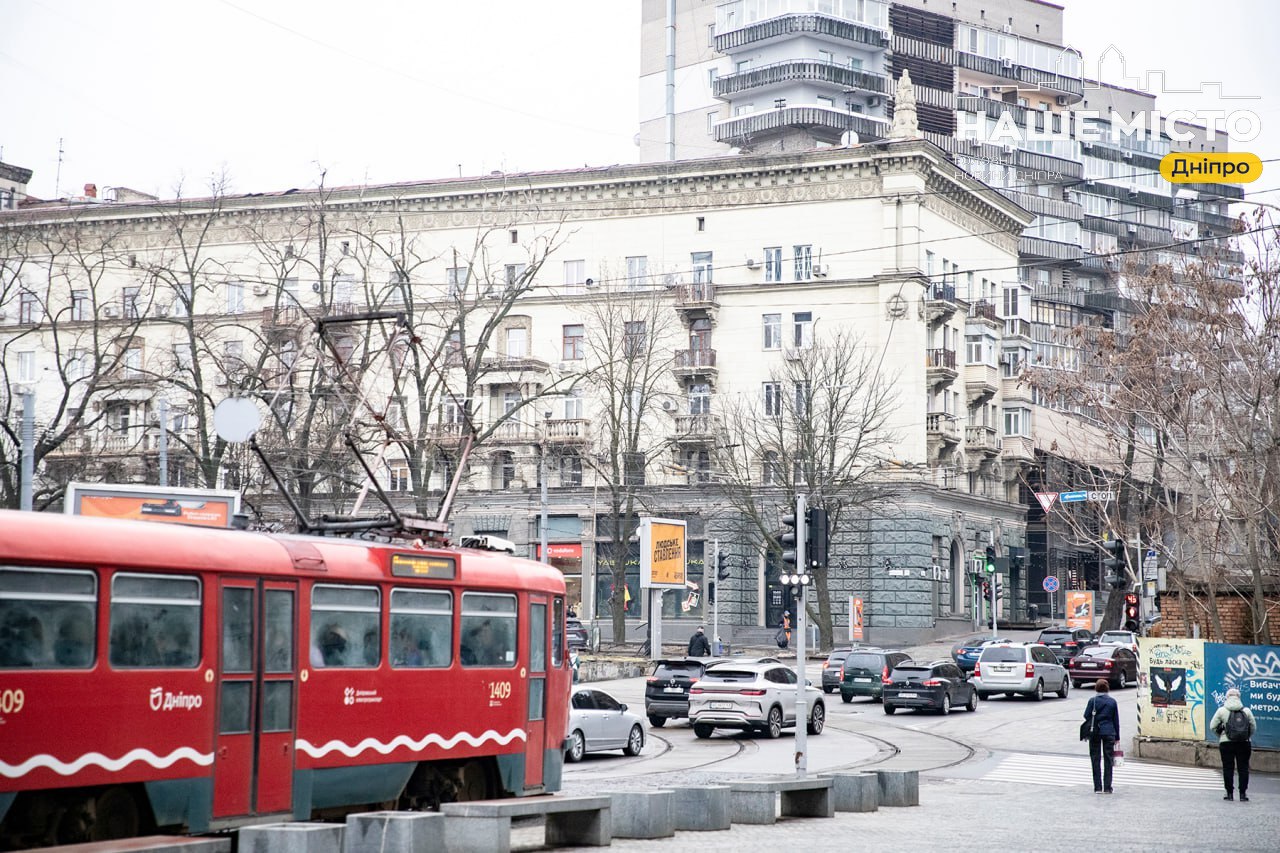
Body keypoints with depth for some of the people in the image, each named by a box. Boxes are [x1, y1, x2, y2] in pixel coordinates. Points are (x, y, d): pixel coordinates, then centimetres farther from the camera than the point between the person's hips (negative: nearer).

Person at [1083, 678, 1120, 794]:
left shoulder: (1093, 701, -6)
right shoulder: (1112, 702, 0)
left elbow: (1086, 716, -1)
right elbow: (1116, 720, 5)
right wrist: (1117, 737, 11)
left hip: (1095, 732, -1)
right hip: (1109, 732, 1)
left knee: (1095, 759, 5)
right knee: (1108, 760, 6)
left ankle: (1098, 787, 2)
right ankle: (1107, 787, 4)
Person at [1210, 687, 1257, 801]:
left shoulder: (1222, 710, -2)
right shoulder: (1246, 711, 2)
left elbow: (1212, 727, -1)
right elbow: (1253, 727, 4)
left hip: (1226, 743, -1)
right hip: (1244, 743, 1)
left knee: (1228, 768, 5)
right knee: (1243, 768, 6)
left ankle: (1230, 793, 5)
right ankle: (1243, 794, 3)